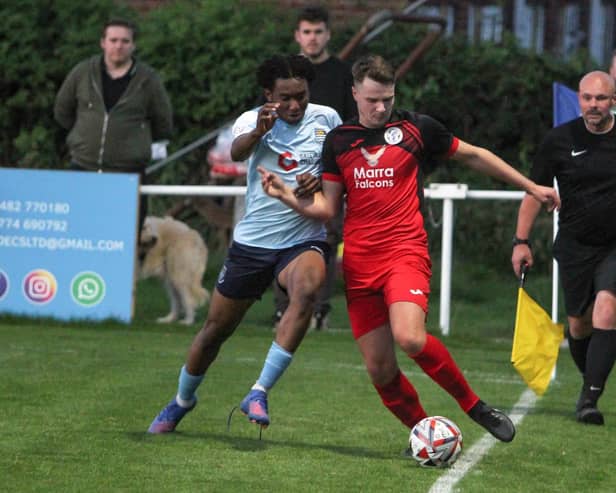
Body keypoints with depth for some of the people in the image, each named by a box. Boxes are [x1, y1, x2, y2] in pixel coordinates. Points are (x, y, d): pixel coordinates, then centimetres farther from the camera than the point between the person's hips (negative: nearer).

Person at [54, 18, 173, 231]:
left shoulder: (148, 80, -1)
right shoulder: (83, 72, 4)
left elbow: (163, 126, 11)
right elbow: (62, 111, 18)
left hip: (128, 173, -2)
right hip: (83, 168, 2)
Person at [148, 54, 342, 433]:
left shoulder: (326, 119, 0)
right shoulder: (253, 121, -5)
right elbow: (237, 152, -28)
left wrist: (319, 183, -14)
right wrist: (258, 132, -51)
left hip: (304, 241, -1)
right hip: (252, 241, 1)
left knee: (307, 289, -34)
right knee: (217, 327, 9)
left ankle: (259, 394, -31)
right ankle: (183, 400, 37)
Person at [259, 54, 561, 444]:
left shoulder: (416, 128, 3)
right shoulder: (338, 140, 11)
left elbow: (473, 155, 16)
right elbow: (327, 207, 10)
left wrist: (531, 187, 19)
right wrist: (287, 195, -8)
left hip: (406, 252, -3)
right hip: (359, 263, 3)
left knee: (409, 337, -28)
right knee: (379, 368, -2)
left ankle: (474, 405, -8)